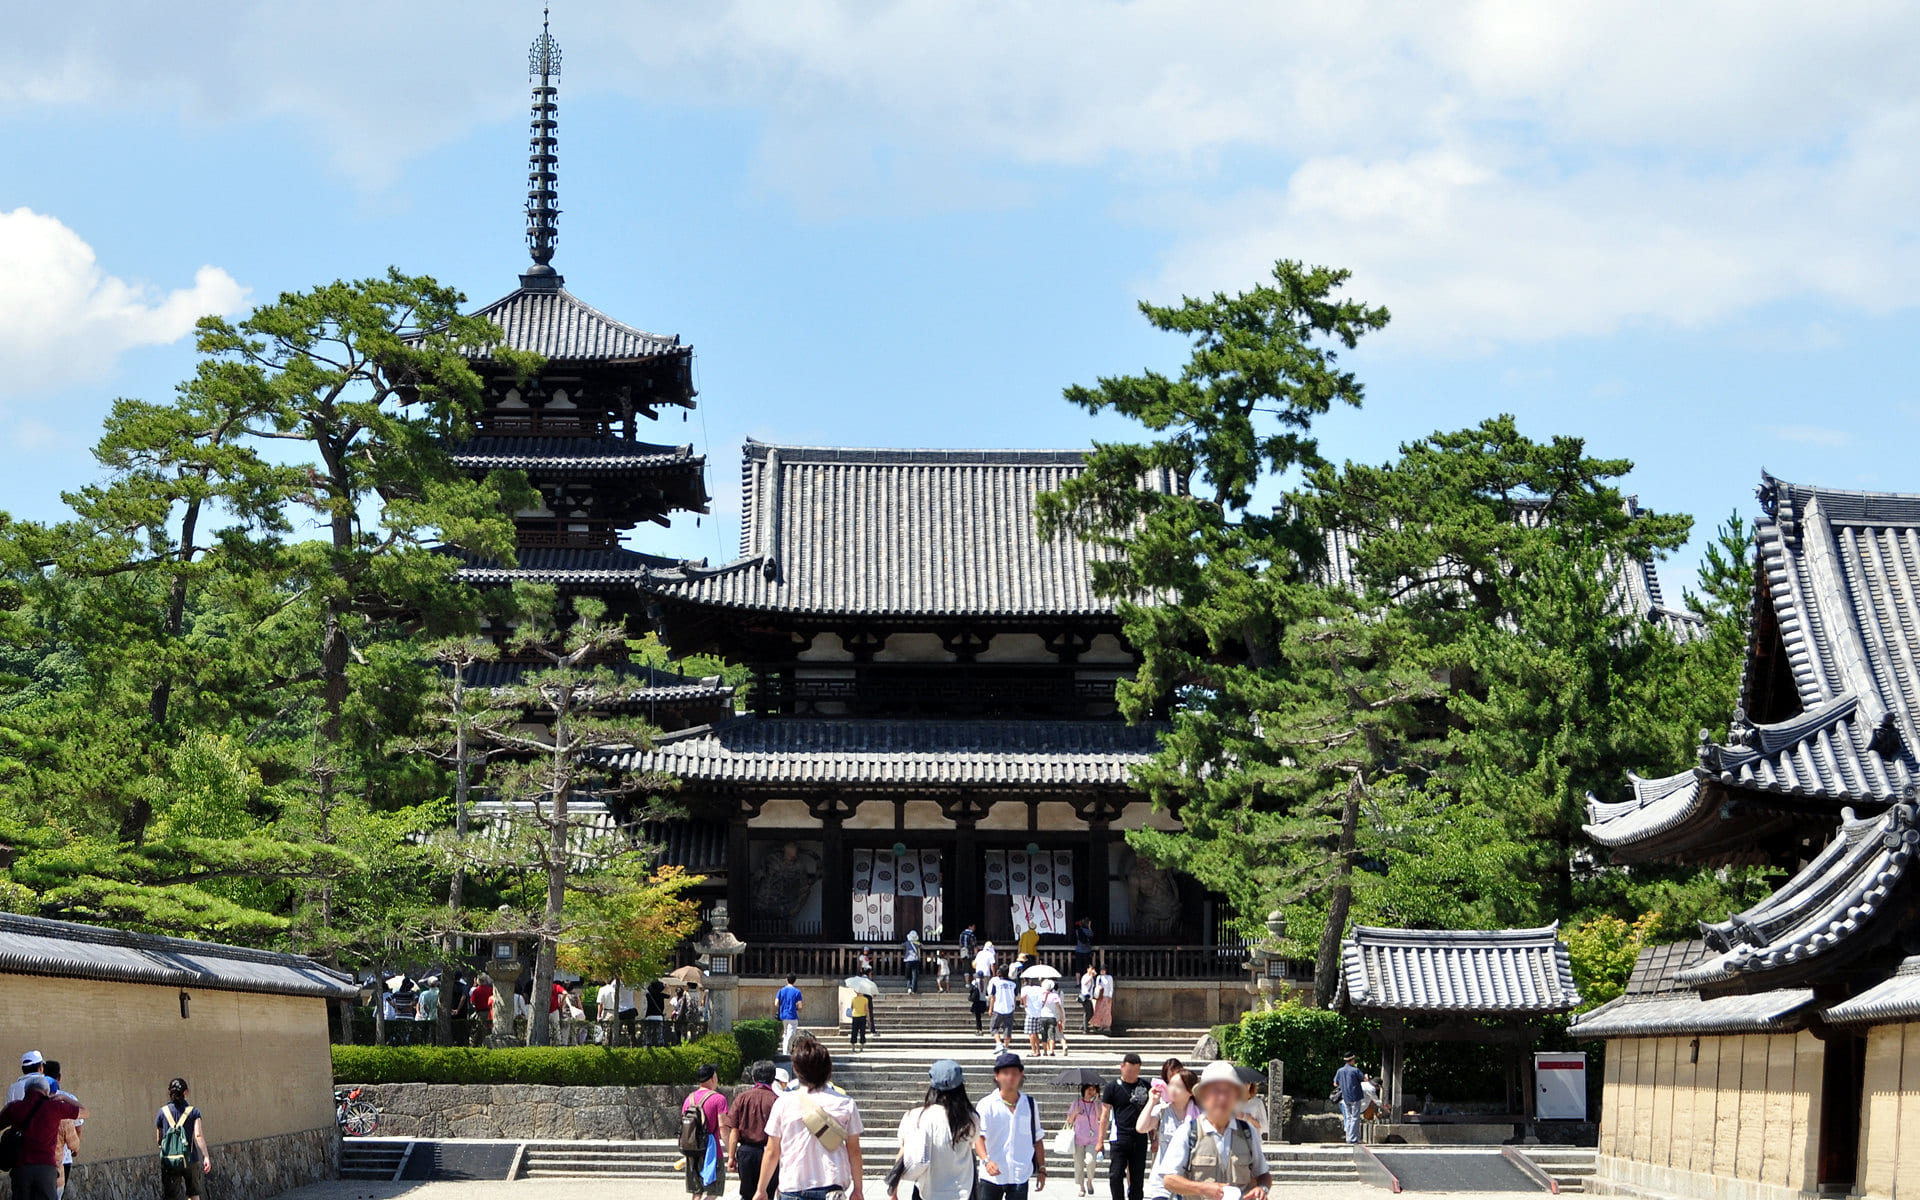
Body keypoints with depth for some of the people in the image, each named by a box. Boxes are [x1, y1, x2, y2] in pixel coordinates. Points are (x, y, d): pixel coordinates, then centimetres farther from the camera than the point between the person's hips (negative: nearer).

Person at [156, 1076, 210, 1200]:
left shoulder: (163, 1112, 5)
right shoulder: (193, 1112, 1)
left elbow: (158, 1140, 11)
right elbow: (198, 1135, -12)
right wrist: (206, 1157, -16)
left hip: (168, 1161, 0)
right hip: (189, 1160, 0)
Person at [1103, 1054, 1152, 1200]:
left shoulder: (1145, 1087, 9)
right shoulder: (1113, 1087, 2)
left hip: (1140, 1139, 2)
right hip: (1119, 1138, -2)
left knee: (1137, 1177, 5)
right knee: (1116, 1175, -10)